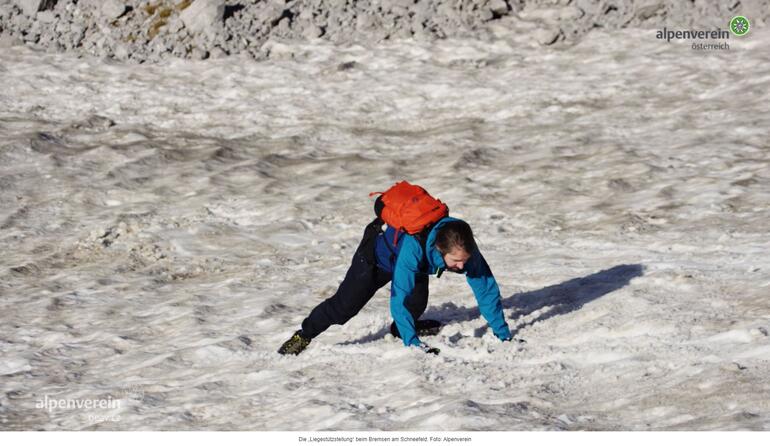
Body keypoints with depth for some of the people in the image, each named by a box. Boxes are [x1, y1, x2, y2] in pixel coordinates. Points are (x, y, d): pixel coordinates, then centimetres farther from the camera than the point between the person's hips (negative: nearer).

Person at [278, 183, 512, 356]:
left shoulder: (464, 246, -35)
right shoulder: (413, 247, -49)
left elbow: (487, 288, -25)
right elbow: (399, 299, -46)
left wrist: (503, 334, -24)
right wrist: (413, 343, -50)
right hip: (378, 255, -4)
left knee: (417, 304, -13)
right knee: (344, 306, -1)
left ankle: (400, 328, 21)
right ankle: (305, 335, 22)